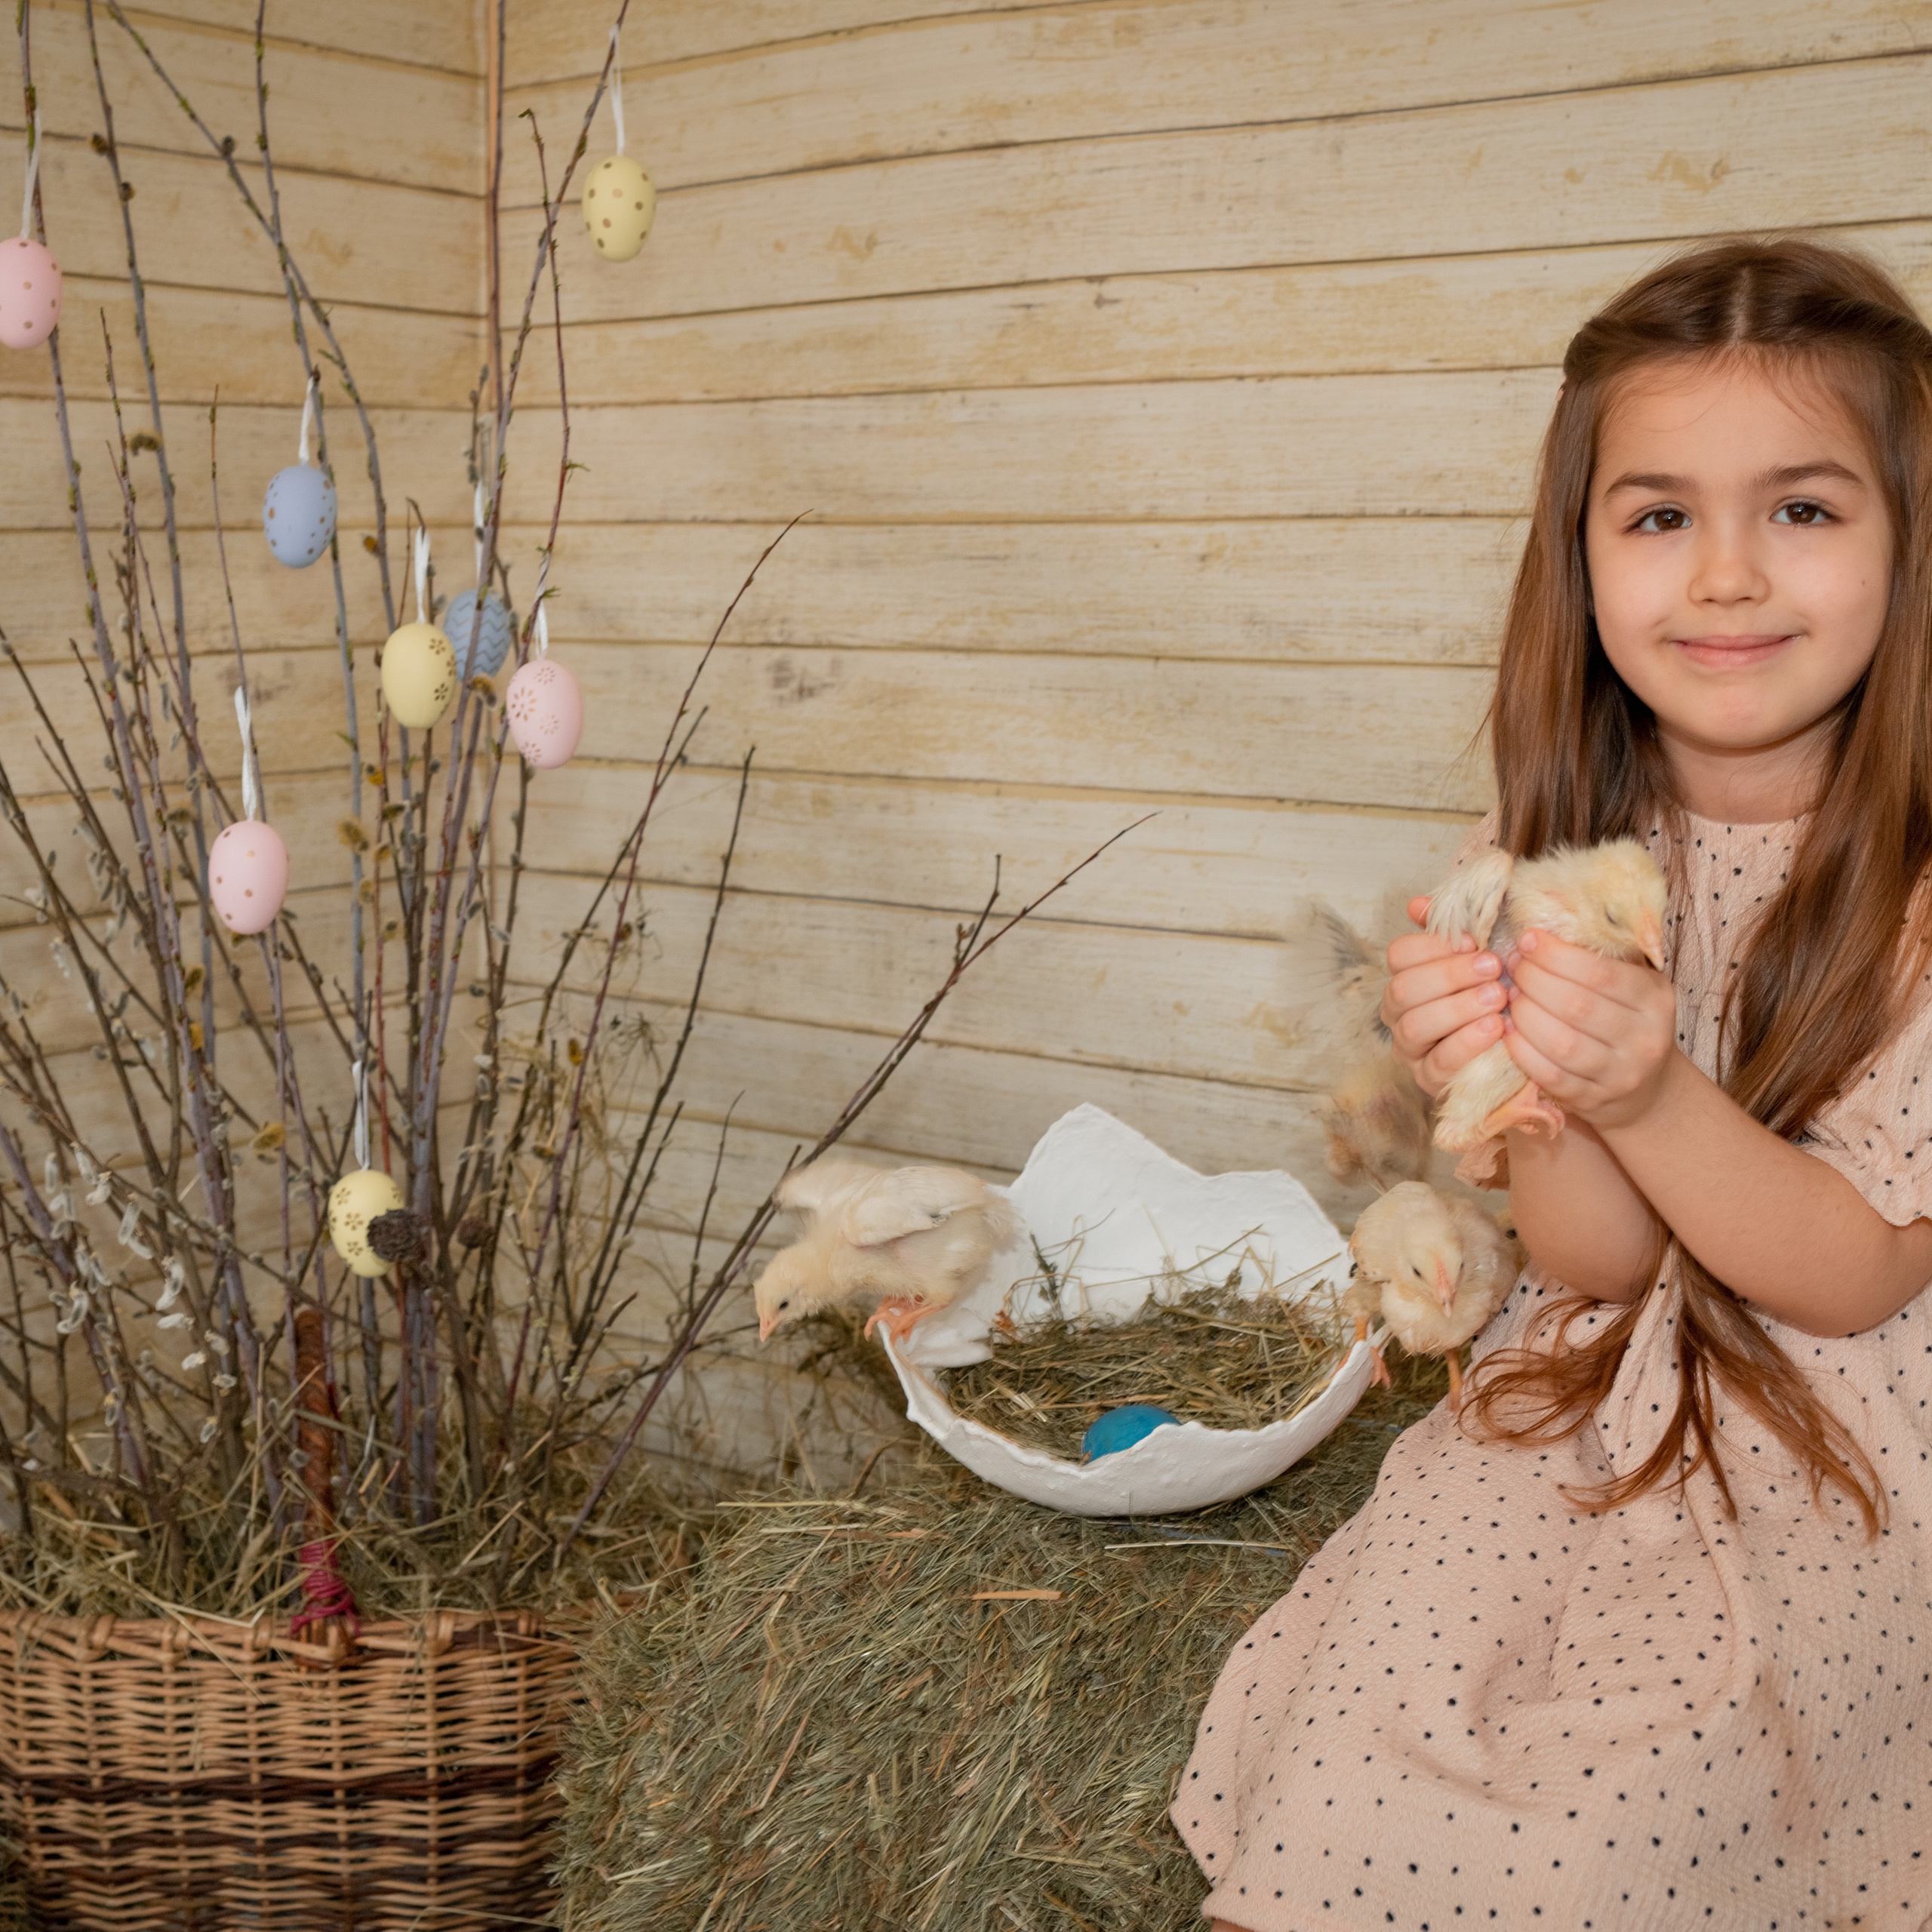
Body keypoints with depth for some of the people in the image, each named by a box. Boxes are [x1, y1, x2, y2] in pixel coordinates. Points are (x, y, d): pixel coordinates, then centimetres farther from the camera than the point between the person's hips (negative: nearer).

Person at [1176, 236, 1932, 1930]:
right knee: (1359, 1744, -13)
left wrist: (1652, 1097, -32)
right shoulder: (1560, 857, -3)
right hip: (1588, 1434, 3)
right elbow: (1598, 1257, -6)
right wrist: (1533, 1098, -28)